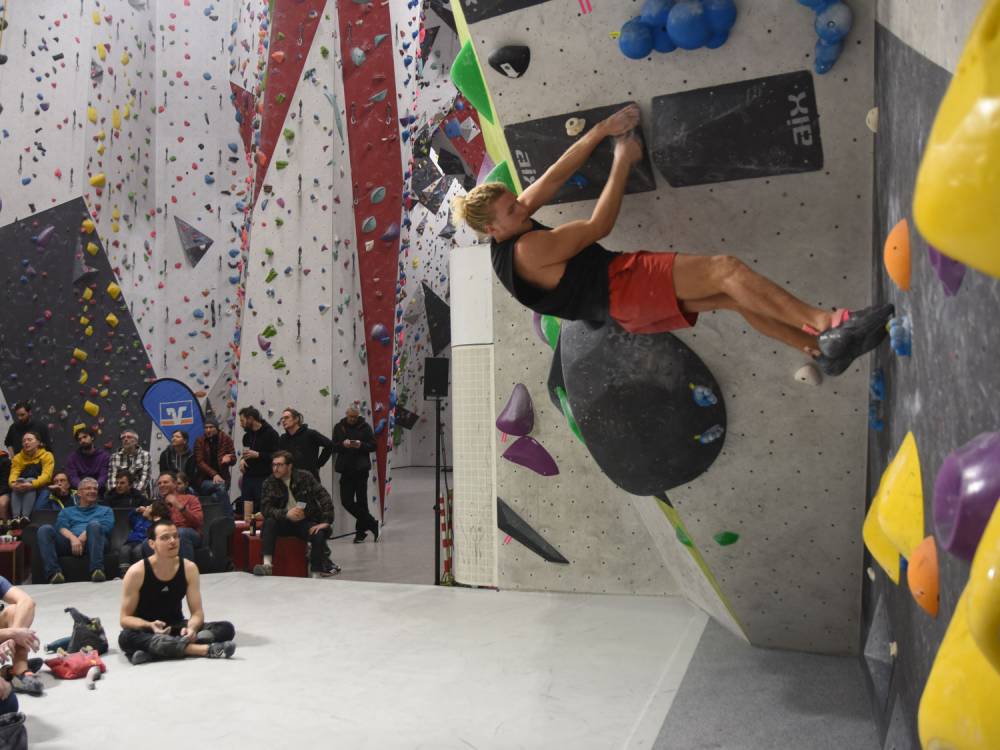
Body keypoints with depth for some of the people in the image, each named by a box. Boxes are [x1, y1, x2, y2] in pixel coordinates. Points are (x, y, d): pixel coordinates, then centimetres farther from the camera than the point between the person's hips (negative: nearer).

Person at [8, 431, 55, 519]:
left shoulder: (47, 456, -2)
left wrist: (32, 484, -34)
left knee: (30, 480, -33)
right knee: (18, 482, -30)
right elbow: (14, 474, -7)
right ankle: (16, 518, -46)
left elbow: (46, 475, -16)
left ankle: (25, 517, -49)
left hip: (40, 487, -3)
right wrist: (13, 483, -31)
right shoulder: (18, 457, 9)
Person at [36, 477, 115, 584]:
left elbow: (105, 527, 7)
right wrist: (73, 538, -15)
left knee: (94, 525, -35)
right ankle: (54, 573, -39)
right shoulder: (67, 511, 32)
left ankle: (97, 570, -49)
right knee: (45, 529, -24)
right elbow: (61, 528, 10)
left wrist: (83, 537, -13)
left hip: (93, 542, -2)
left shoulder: (106, 510, 29)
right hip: (71, 542, 2)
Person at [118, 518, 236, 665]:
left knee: (226, 629, -19)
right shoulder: (137, 572, -15)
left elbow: (197, 612, -6)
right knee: (126, 638, -39)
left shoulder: (189, 568, -8)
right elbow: (125, 618, -11)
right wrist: (150, 626, -31)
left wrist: (191, 628, -30)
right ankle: (204, 649, -45)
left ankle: (154, 650, -34)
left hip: (176, 628, 3)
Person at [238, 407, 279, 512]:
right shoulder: (247, 435, 18)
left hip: (264, 479, -7)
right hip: (248, 478, 7)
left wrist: (257, 455, -19)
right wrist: (242, 459, 8)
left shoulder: (270, 433, -6)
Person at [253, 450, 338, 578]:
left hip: (306, 521, -1)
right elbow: (265, 508, -13)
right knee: (269, 522, -29)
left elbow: (324, 498, -10)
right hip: (284, 522, 1)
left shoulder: (305, 477, -7)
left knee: (319, 535, -29)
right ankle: (267, 564, -33)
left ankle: (316, 575, -20)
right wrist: (286, 514, -31)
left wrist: (326, 521, -21)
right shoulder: (270, 482, -4)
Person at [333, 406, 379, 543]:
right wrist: (343, 444, -16)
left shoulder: (365, 427, 2)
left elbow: (373, 445, 1)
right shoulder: (339, 427, 8)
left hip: (361, 469, -3)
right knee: (346, 501, -3)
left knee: (361, 501, 2)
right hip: (346, 469, 3)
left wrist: (361, 445, -17)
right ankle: (372, 524, 9)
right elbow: (333, 446, 5)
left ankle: (361, 531, 15)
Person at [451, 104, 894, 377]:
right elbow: (599, 225, -12)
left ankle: (821, 348, 2)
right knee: (726, 268, -20)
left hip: (625, 300, 10)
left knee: (732, 296, 2)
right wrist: (623, 161, 0)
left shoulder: (512, 231, 10)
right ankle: (825, 324, -16)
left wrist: (602, 130, 11)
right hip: (622, 288, -10)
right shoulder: (526, 250, -17)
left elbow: (554, 178, 13)